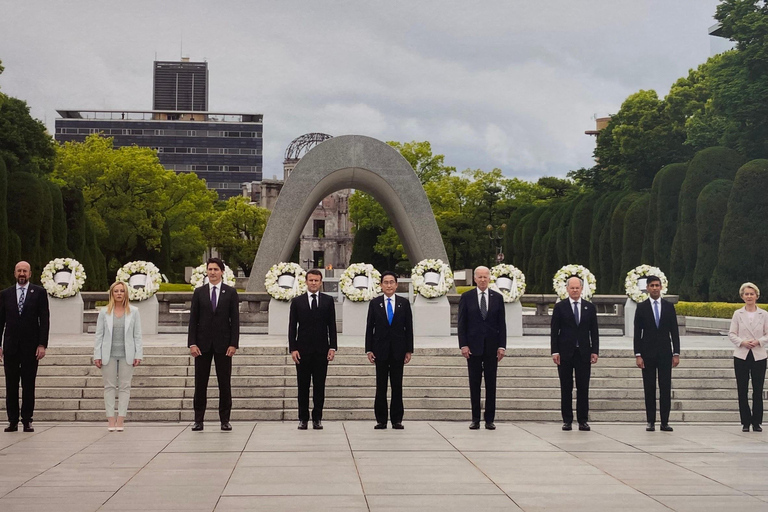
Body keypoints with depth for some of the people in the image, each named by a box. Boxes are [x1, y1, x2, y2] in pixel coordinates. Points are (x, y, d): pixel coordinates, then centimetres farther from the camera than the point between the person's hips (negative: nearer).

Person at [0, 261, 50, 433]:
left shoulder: (39, 292, 3)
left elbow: (45, 320, 0)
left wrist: (42, 345, -7)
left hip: (31, 346, -2)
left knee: (28, 385, 1)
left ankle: (27, 420, 7)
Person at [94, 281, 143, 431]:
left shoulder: (133, 312, 6)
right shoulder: (104, 312, 5)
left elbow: (137, 335, 4)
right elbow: (99, 335, 5)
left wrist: (138, 355, -3)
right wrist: (97, 356, -1)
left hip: (126, 355, 0)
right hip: (109, 354, 0)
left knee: (125, 386, 0)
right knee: (109, 386, 1)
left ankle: (120, 419, 1)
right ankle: (110, 419, 3)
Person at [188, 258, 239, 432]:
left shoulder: (230, 292, 4)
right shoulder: (199, 292, 7)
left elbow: (235, 320, 1)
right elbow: (193, 319, 5)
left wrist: (234, 344, -7)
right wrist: (192, 343, -4)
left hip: (223, 344, -1)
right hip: (203, 344, 1)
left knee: (224, 383, 2)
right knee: (200, 383, 3)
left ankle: (225, 420, 8)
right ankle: (198, 420, 8)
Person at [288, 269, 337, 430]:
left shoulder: (328, 301, 7)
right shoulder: (297, 301, 6)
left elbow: (332, 326, 6)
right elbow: (292, 327, 4)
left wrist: (332, 347, -3)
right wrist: (293, 348, -5)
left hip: (321, 350, 0)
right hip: (303, 350, 0)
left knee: (319, 386, 2)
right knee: (303, 386, 3)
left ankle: (317, 418, 8)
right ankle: (303, 418, 9)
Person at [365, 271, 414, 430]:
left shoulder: (404, 303, 5)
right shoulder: (374, 303, 5)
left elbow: (409, 327, 5)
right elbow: (369, 327, 4)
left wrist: (409, 350, 0)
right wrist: (369, 350, -2)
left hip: (398, 350, 0)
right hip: (380, 350, 0)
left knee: (397, 386, 2)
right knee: (381, 387, 2)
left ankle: (397, 420, 6)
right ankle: (381, 419, 6)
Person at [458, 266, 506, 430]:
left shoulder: (497, 298, 6)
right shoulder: (466, 297, 3)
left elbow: (501, 323, 5)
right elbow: (462, 323, 1)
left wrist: (502, 346, -2)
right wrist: (463, 345, -7)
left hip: (491, 346, 1)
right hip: (473, 346, -1)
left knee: (491, 383, 3)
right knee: (474, 384, 3)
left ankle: (490, 419, 7)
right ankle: (475, 419, 9)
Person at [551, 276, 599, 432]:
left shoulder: (590, 307, 9)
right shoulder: (560, 307, 4)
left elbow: (594, 331, 9)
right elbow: (554, 331, 2)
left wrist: (595, 351, 1)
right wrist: (555, 351, -6)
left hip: (584, 353, 1)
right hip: (565, 353, -1)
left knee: (583, 388, 1)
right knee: (566, 388, 2)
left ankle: (583, 420, 6)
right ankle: (567, 420, 7)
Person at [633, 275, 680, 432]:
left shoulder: (669, 306, 7)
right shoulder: (641, 307, 3)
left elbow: (674, 331, 6)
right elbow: (637, 333, 0)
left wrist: (676, 353, -1)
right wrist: (638, 355, -7)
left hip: (665, 353, 1)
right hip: (647, 353, -1)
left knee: (665, 388, -1)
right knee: (649, 388, 2)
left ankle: (665, 422, 3)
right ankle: (651, 421, 6)